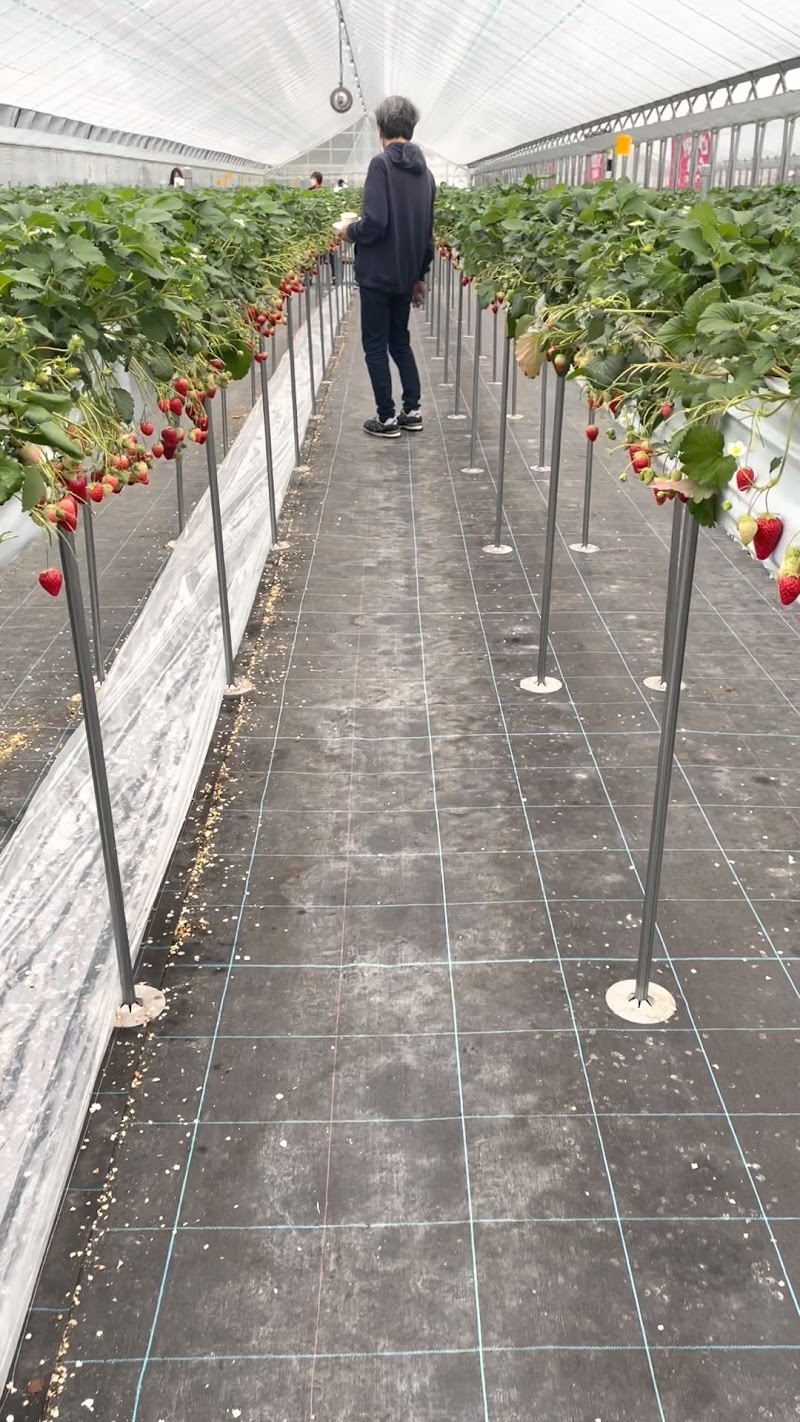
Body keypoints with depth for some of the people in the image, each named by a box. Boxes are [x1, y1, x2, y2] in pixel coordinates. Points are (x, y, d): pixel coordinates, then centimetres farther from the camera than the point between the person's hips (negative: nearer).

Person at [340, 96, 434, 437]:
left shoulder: (382, 164, -14)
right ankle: (412, 410, 20)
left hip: (378, 275, -7)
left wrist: (350, 231, -3)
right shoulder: (423, 170, 9)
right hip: (405, 275, 7)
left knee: (375, 346, 3)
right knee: (400, 341, 19)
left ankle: (387, 419, 6)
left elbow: (375, 223, -24)